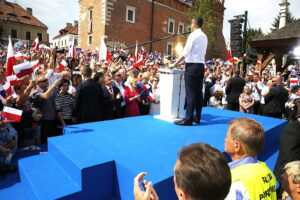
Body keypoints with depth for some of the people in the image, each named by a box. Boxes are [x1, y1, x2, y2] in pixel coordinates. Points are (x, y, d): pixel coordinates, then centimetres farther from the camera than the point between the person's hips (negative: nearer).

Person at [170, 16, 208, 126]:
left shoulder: (193, 35, -6)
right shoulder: (204, 36, 18)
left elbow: (185, 52, -13)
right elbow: (203, 53, 14)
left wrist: (174, 64, -9)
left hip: (192, 65, -8)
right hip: (201, 65, 8)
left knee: (190, 92, -9)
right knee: (198, 91, 9)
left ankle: (188, 119, -8)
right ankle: (197, 117, 15)